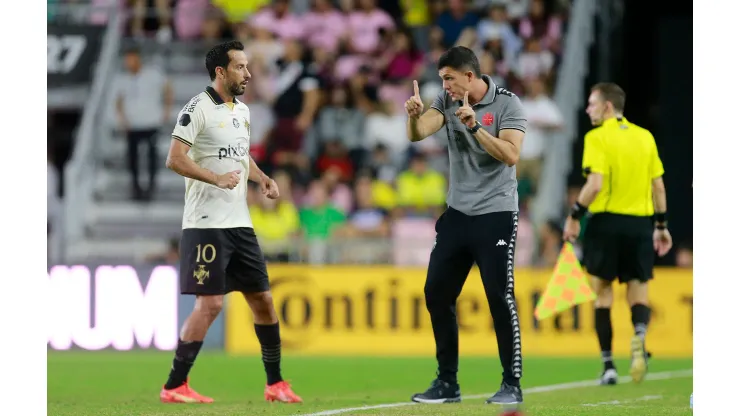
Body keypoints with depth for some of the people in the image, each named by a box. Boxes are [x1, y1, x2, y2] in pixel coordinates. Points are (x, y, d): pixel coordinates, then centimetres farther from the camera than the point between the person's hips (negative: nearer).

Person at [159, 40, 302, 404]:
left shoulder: (242, 111, 15)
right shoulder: (198, 108, -11)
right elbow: (175, 159, -17)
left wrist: (263, 179, 11)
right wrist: (217, 178, -26)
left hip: (239, 223, 8)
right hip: (206, 224, -8)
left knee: (262, 299, 9)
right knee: (210, 303, -11)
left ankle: (275, 384, 19)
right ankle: (174, 387, -3)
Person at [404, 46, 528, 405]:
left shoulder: (507, 104, -10)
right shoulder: (446, 101, 3)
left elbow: (510, 154, -21)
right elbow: (417, 134, -11)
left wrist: (474, 125, -29)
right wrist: (413, 114, -32)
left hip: (496, 213, -6)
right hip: (457, 213, 6)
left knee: (500, 298, -9)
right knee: (436, 295, 4)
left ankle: (512, 384, 0)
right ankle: (447, 383, 13)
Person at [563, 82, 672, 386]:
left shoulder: (597, 138, -6)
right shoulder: (645, 137, 9)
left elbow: (596, 183, -16)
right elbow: (658, 185, 10)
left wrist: (574, 216, -6)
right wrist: (661, 225, 17)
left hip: (607, 221, -4)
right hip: (641, 223, 4)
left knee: (603, 292, 9)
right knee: (638, 292, 8)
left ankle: (608, 365, 7)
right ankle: (639, 336, -24)